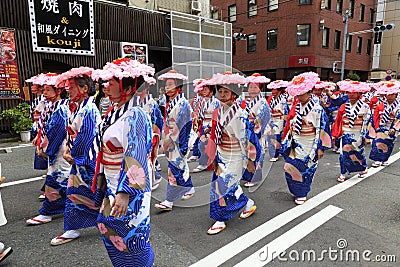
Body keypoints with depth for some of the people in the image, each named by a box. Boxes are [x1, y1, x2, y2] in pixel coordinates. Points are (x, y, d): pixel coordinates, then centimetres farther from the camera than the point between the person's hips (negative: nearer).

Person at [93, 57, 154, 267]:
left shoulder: (133, 115, -22)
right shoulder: (114, 111, 7)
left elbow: (134, 157, -27)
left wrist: (124, 192, -30)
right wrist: (101, 179, 22)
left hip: (128, 186, -9)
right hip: (112, 184, 9)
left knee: (130, 233, 6)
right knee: (107, 226, 21)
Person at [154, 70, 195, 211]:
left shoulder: (182, 103, -15)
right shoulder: (171, 102, 12)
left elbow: (178, 126, -19)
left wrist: (169, 139, -17)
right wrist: (167, 139, 14)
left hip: (179, 142, -9)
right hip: (172, 141, 9)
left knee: (175, 168, -5)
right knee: (182, 166, 19)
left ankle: (169, 201, 2)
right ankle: (190, 189, 37)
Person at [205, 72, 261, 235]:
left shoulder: (238, 114, -18)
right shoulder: (219, 112, 4)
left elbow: (244, 139, -15)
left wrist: (248, 160, -11)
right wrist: (214, 156, 12)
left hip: (234, 158, -7)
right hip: (221, 156, 7)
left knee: (222, 186, -4)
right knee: (230, 185, 17)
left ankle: (220, 220, 18)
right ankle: (249, 204, 42)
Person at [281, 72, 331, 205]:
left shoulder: (317, 109, -12)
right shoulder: (295, 107, 5)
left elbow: (322, 129, -12)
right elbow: (289, 125, 12)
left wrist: (321, 147, -13)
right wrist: (286, 142, 13)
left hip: (309, 145, -5)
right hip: (295, 143, 6)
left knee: (305, 169, 2)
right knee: (290, 167, 6)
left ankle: (302, 194, 21)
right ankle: (296, 190, 28)